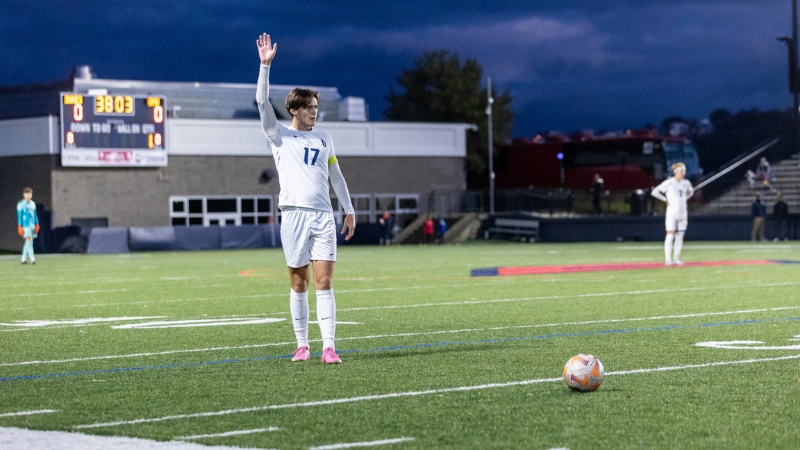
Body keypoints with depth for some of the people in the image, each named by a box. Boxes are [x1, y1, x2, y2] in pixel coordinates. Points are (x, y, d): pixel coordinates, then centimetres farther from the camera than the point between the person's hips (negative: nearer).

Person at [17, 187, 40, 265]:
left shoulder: (32, 204, 14)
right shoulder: (21, 204, -5)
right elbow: (19, 216, -5)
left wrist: (37, 224, 15)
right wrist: (19, 227, -9)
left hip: (32, 225, 7)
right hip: (25, 225, -7)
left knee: (29, 242, 7)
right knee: (29, 240, -15)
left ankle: (24, 259, 16)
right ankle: (32, 258, -21)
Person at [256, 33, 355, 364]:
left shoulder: (323, 138, 16)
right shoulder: (280, 136, 5)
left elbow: (336, 175, 22)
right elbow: (262, 102, -8)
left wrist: (349, 209, 17)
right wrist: (265, 65, -16)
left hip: (323, 216, 2)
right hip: (294, 214, -2)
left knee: (324, 282, -5)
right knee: (298, 284, 2)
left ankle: (329, 347, -8)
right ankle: (302, 345, 10)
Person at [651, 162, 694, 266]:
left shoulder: (686, 183, 7)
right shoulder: (669, 183, -9)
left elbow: (690, 191, 29)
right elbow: (655, 192, -8)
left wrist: (684, 199, 14)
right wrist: (666, 200, -9)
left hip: (682, 213, 5)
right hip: (672, 213, -5)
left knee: (679, 237, 4)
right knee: (670, 235, -10)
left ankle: (676, 259, 8)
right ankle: (668, 259, -11)